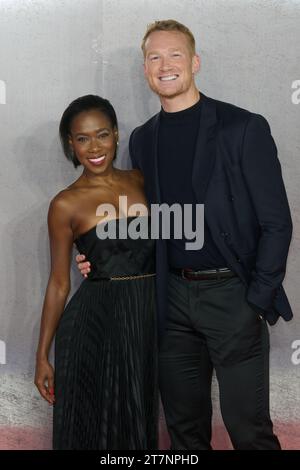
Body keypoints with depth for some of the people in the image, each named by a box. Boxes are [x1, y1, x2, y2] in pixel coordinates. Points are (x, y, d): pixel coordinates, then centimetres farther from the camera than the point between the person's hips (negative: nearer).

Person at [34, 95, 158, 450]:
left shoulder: (139, 180, 6)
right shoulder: (66, 204, -6)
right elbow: (59, 284, -2)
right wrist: (43, 356, -2)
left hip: (150, 317, 4)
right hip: (97, 322, -4)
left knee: (140, 421, 15)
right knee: (97, 424, 7)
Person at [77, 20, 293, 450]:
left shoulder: (243, 128, -7)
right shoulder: (142, 139, 10)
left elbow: (276, 223, -7)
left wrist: (255, 301, -11)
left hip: (232, 293, -5)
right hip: (173, 297, 5)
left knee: (247, 426, 0)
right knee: (184, 425, 14)